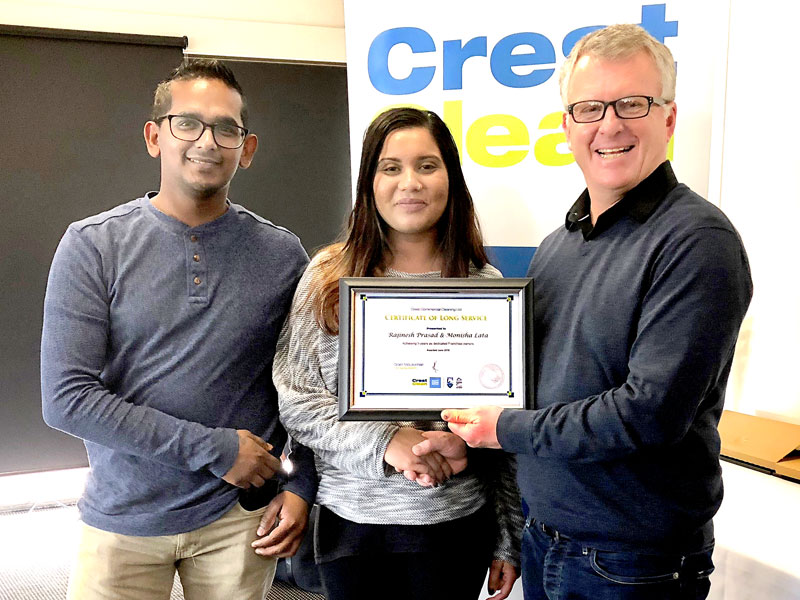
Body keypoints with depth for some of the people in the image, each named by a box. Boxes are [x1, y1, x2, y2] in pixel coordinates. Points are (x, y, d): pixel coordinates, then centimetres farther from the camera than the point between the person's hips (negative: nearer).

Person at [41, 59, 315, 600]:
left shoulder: (282, 255, -2)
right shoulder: (92, 246, -8)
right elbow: (67, 398, -15)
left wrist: (302, 487, -3)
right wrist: (214, 449, -16)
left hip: (240, 517, 1)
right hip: (123, 516, -1)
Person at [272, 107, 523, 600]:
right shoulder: (328, 277, -2)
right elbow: (294, 399, -3)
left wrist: (509, 540, 4)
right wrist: (383, 441, -17)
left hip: (453, 523, 0)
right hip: (350, 521, 0)